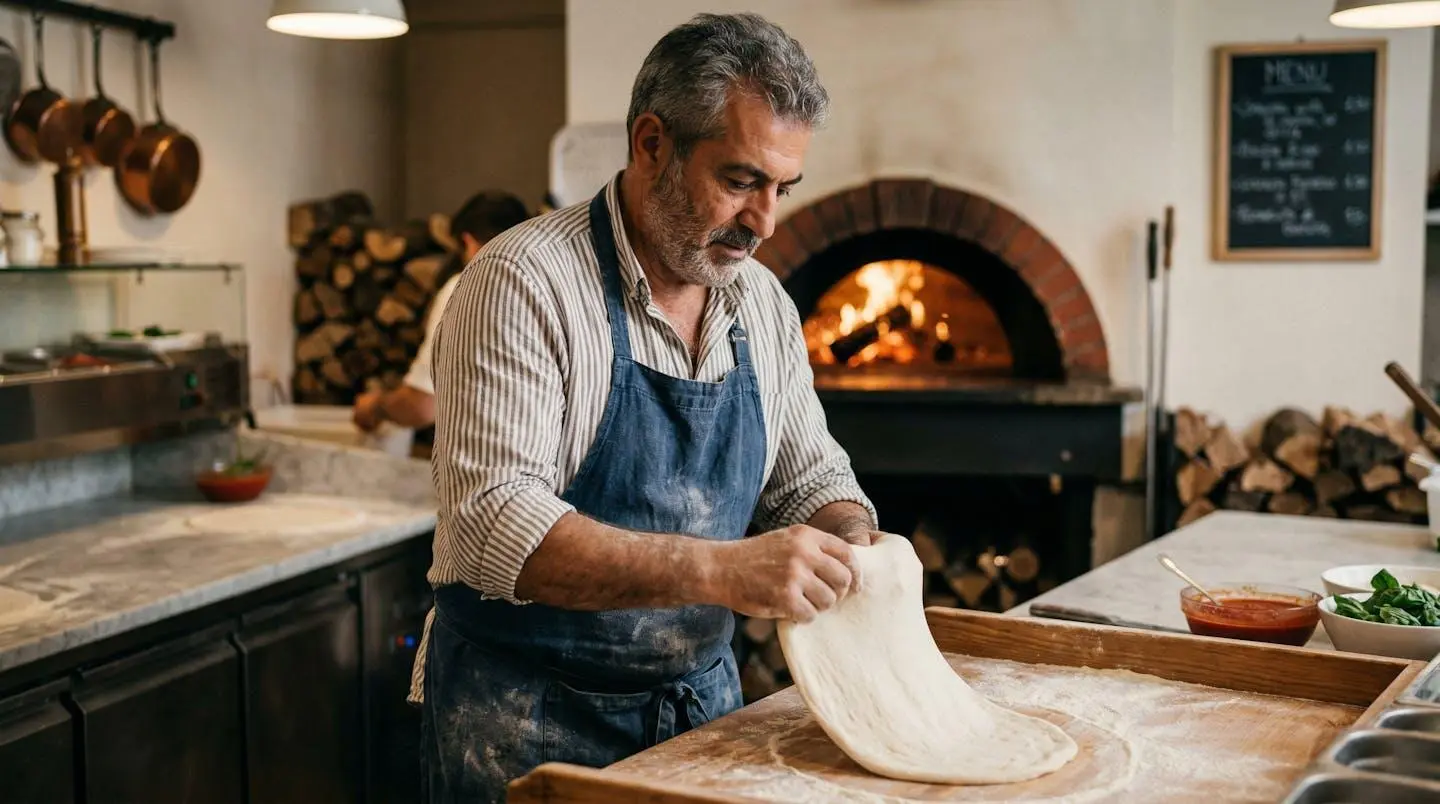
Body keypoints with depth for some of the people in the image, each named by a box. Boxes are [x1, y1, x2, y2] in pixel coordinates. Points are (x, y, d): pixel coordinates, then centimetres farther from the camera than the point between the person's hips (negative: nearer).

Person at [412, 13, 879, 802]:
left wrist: (853, 552, -12)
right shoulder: (523, 281, -18)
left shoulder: (763, 303, 3)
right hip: (529, 721, -6)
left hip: (701, 702, 7)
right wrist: (718, 570, -36)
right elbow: (494, 518, -27)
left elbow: (812, 480, 11)